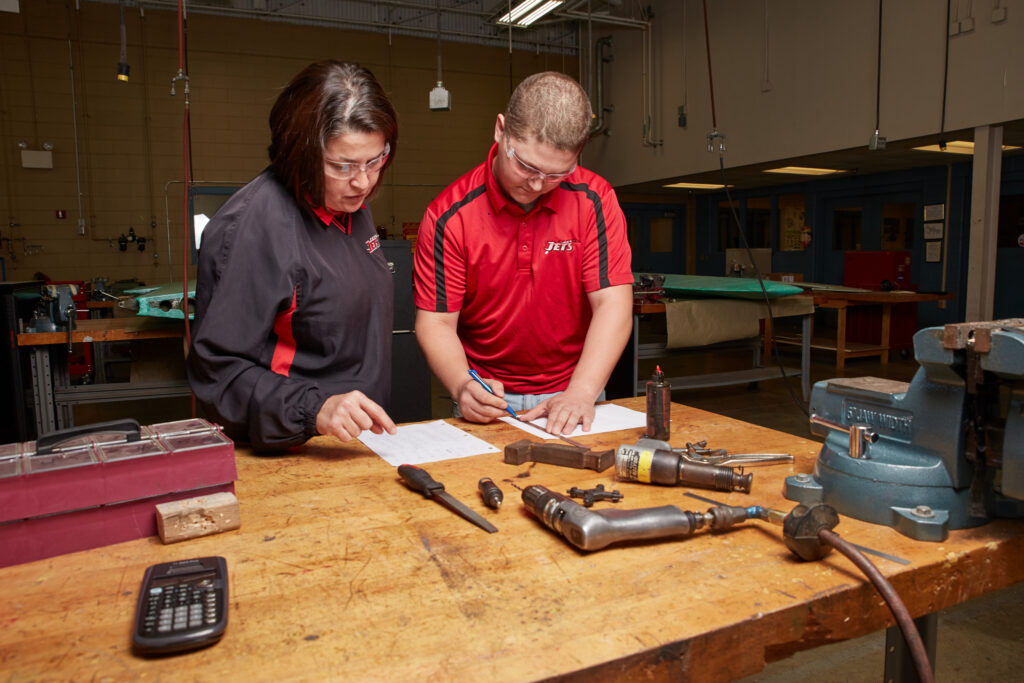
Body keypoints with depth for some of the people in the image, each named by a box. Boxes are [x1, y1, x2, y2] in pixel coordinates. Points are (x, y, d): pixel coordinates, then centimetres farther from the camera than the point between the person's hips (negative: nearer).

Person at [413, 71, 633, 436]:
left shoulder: (594, 200, -7)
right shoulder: (450, 214, -9)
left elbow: (613, 304, -11)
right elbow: (436, 322, -7)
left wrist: (581, 393, -23)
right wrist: (463, 387, -24)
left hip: (570, 392, 1)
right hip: (489, 396, 0)